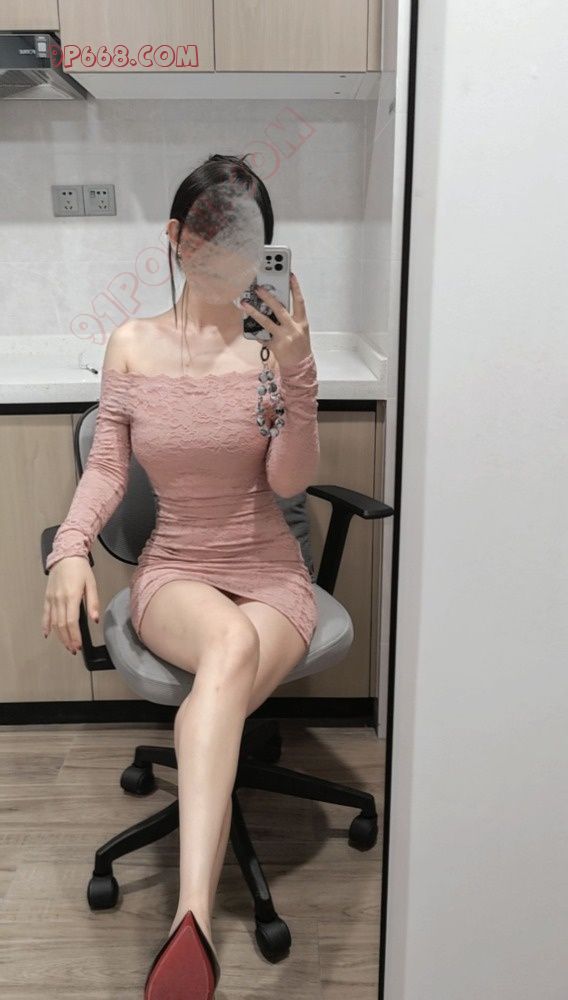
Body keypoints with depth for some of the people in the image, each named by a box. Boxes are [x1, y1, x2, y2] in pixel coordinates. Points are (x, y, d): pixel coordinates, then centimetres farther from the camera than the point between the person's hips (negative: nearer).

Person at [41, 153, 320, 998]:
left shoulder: (275, 341, -4)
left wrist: (296, 374, -24)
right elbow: (107, 467, 3)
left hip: (272, 578, 0)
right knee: (231, 641, -36)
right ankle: (198, 925, -35)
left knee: (213, 698, -33)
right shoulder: (132, 346, 4)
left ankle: (189, 921, -31)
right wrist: (71, 548, -15)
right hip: (174, 573, 1)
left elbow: (290, 481, -10)